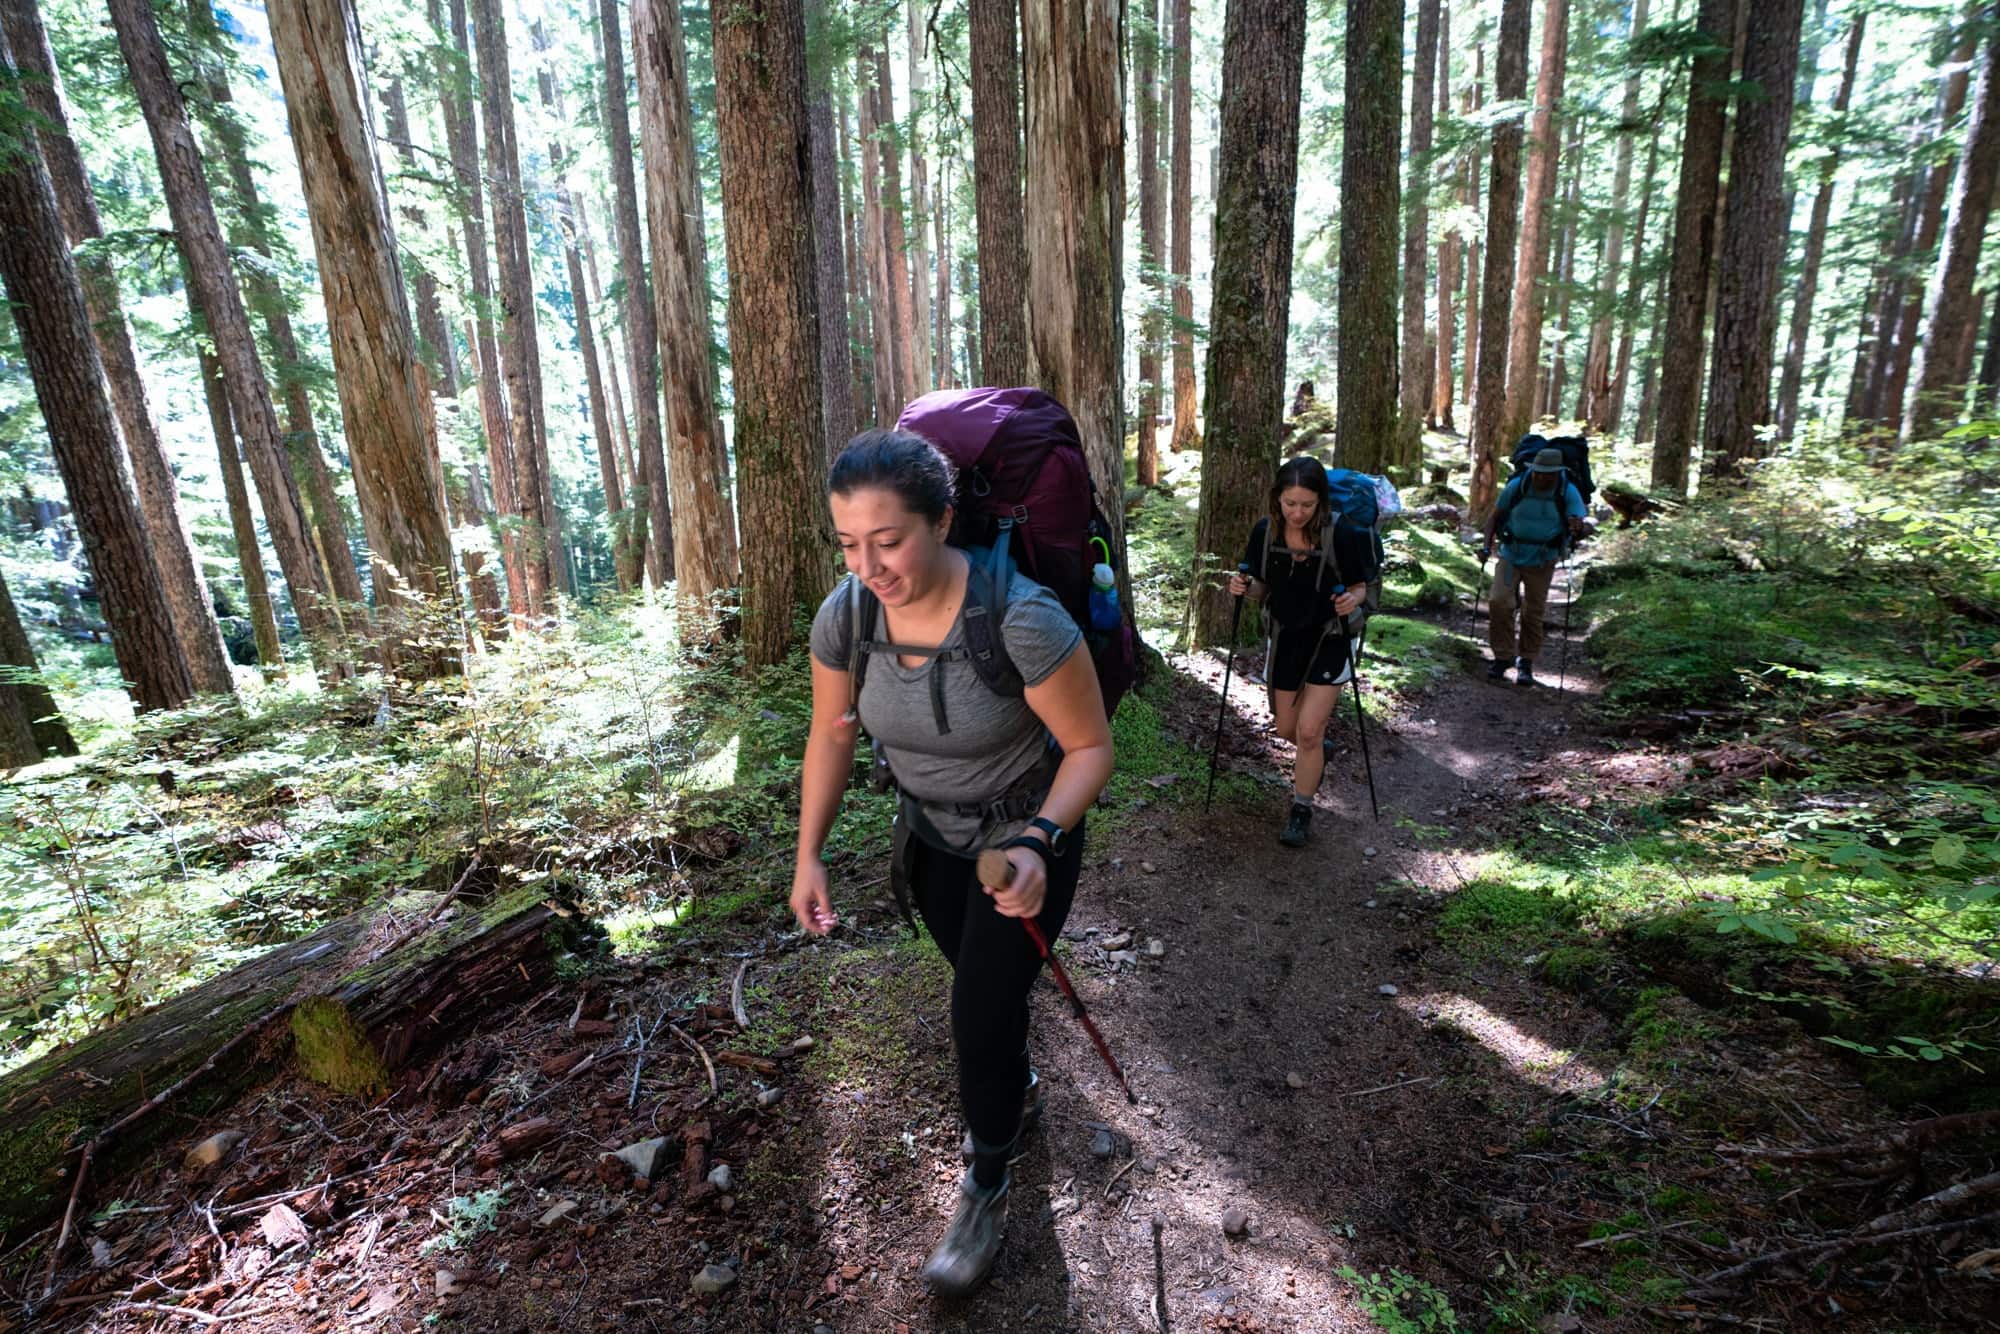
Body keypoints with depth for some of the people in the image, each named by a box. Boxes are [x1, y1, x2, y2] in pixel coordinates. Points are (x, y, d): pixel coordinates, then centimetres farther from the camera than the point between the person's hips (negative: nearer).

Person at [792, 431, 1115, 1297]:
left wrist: (1037, 846, -36)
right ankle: (1017, 1084, 58)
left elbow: (1092, 747, -23)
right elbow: (831, 737, -5)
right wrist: (809, 855, -8)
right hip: (932, 833, 5)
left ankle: (986, 1191, 30)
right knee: (982, 984, 25)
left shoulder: (1024, 622, -35)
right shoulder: (844, 616, -21)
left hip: (1028, 832, -4)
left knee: (981, 1014, -1)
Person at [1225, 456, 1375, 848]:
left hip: (1329, 641, -4)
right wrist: (1244, 586, -19)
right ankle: (1320, 751, 49)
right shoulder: (1265, 532, -8)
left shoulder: (1342, 535, -18)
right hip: (1284, 638, 4)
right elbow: (1263, 589, 3)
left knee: (1308, 732, -8)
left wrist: (1353, 599, -29)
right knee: (1286, 729, 14)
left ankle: (1301, 811, 13)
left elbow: (1360, 587, -7)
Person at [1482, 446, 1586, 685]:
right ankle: (1502, 657, 1)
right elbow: (1495, 517, 1)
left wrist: (1578, 527, -40)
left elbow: (1580, 521, -17)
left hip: (1542, 561, 0)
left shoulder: (1568, 492, -10)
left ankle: (1526, 663, 22)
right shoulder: (1516, 486, -9)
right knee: (1500, 602, -14)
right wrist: (1487, 545, -9)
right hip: (1511, 555, 0)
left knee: (1533, 612, 6)